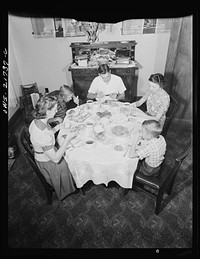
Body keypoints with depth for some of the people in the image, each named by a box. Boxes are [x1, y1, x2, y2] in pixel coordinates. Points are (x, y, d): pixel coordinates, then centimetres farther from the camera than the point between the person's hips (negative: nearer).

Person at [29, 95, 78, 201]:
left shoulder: (36, 121, -11)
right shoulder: (43, 134, -39)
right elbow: (55, 159, -31)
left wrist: (57, 127, -2)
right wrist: (68, 138, -28)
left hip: (41, 156, 8)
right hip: (48, 164, -8)